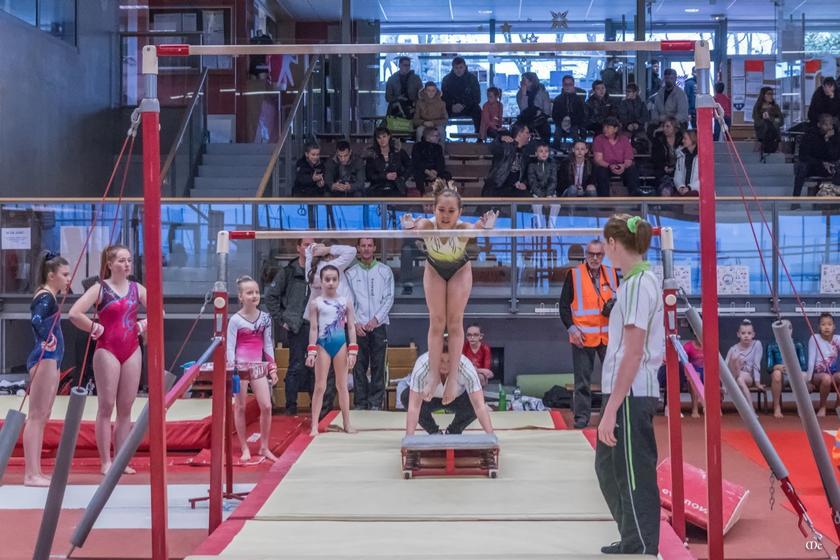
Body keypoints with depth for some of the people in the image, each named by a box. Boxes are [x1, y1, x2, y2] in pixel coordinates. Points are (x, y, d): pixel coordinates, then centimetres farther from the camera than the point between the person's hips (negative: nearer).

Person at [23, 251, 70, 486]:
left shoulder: (48, 295, 16)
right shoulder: (46, 297, -13)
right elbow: (35, 320, -31)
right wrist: (46, 340, -27)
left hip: (50, 360, 10)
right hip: (45, 359, -10)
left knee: (42, 417, 12)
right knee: (36, 416, -8)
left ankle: (36, 472, 17)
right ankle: (31, 474, -7)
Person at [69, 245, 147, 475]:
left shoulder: (136, 289, 8)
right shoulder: (100, 288, -6)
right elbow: (74, 313, -17)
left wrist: (144, 325, 4)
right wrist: (95, 328, -10)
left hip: (132, 350, 5)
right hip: (107, 350, -4)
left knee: (126, 407, 6)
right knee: (106, 406, -1)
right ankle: (105, 462, 3)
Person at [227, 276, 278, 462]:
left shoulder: (265, 317, 4)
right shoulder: (235, 320, -8)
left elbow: (268, 345, 8)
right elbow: (230, 347, -7)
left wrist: (272, 368, 5)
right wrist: (231, 370, -12)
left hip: (258, 366, 3)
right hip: (240, 366, -3)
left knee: (266, 406, -2)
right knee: (240, 407, 5)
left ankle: (264, 447, 11)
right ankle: (244, 449, 14)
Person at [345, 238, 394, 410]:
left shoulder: (385, 271, 6)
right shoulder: (350, 273, 8)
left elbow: (389, 298, 2)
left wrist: (376, 319, -8)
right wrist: (354, 322, -6)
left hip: (379, 325, 0)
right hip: (358, 327, 1)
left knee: (378, 366, -1)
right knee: (359, 366, 0)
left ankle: (376, 402, 4)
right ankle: (360, 403, 5)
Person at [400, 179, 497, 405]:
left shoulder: (464, 228, -40)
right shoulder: (427, 225, -37)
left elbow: (476, 228, -58)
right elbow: (415, 227, -55)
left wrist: (485, 227, -79)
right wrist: (409, 227, -76)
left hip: (460, 270, -1)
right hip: (434, 269, 1)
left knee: (455, 322, 1)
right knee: (436, 322, 1)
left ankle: (453, 376, 8)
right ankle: (433, 374, 9)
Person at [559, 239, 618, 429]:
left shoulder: (611, 274, 10)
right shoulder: (574, 274, -1)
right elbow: (564, 304, -1)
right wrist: (571, 328, -10)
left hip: (608, 336, 3)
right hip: (583, 336, -3)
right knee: (582, 379, 2)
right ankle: (582, 416, 10)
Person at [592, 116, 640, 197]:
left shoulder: (624, 140, -1)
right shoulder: (599, 139, -5)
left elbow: (628, 160, -7)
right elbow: (598, 159, -13)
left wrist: (624, 166, -33)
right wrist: (610, 166, -33)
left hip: (622, 168, 1)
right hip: (605, 167, -1)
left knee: (633, 169, -28)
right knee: (600, 170, -35)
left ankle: (634, 196, -24)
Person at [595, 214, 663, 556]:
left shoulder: (637, 284, -15)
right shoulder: (644, 279, 13)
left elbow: (633, 353, -20)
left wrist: (611, 408, -20)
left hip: (629, 395, -10)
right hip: (629, 392, 10)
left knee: (635, 480, -2)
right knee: (608, 468, 21)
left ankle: (642, 549, 8)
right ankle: (632, 542, 35)